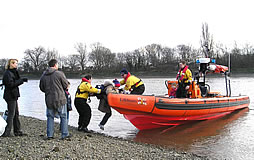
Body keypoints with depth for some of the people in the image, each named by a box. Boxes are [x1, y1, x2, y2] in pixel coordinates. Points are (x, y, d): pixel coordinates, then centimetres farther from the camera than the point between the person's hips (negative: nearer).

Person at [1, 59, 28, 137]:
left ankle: (17, 131, 20)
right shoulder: (7, 73, -14)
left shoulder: (13, 72, 16)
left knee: (16, 114, 13)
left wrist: (22, 80, -3)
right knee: (11, 114, -7)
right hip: (10, 96, -10)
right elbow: (11, 84, -22)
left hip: (13, 95, 10)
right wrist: (21, 80, -19)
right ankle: (6, 132, -1)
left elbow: (16, 81, 15)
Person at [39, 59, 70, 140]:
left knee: (50, 117, 13)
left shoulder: (43, 75, 5)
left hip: (49, 100, 4)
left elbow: (41, 88, 11)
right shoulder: (59, 73, -10)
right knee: (63, 116, 8)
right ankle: (64, 134, 11)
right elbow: (66, 85, -4)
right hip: (60, 99, -4)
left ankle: (49, 135, 13)